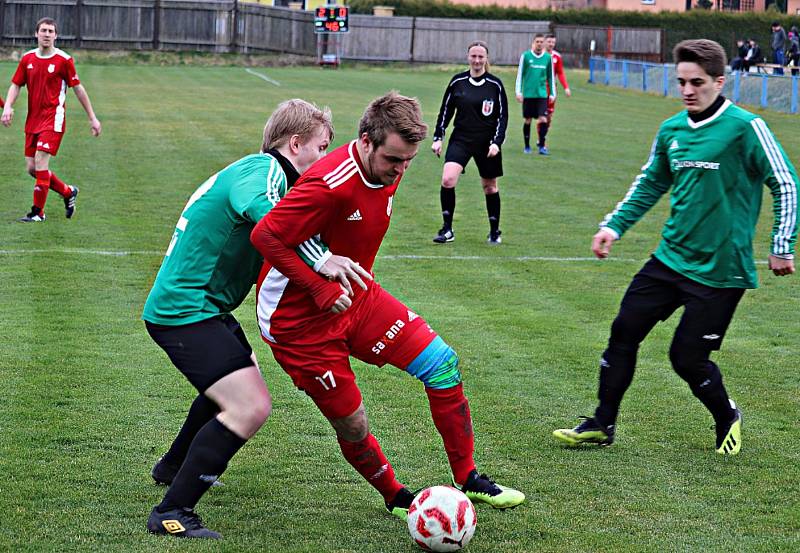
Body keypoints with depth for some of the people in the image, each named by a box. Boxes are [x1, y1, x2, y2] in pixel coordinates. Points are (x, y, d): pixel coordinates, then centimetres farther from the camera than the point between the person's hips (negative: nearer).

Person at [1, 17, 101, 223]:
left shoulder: (63, 60, -6)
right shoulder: (27, 59, 7)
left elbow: (78, 88, 1)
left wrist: (92, 117, 3)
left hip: (53, 119, -6)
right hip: (33, 119, 6)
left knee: (40, 162, -16)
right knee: (32, 168, 5)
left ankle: (38, 212, -6)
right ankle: (68, 192, 27)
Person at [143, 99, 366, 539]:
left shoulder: (257, 169, 15)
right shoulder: (265, 169, -19)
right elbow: (262, 214, -42)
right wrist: (320, 259, -44)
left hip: (205, 306, 11)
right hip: (183, 310, -11)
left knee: (235, 384, 34)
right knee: (252, 407, -20)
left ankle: (173, 466, 53)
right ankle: (172, 513, -14)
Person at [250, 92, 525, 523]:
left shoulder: (387, 171, -2)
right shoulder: (331, 185, -31)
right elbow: (265, 236, -28)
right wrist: (321, 289, -24)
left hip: (356, 298, 8)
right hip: (298, 320, -8)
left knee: (441, 361, 0)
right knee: (352, 425, -1)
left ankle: (468, 480, 12)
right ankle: (396, 498, 26)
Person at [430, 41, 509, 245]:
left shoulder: (495, 85, -3)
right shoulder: (457, 82, 1)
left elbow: (503, 117, 0)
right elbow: (445, 111, 9)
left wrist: (496, 142, -10)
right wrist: (438, 138, 3)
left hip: (486, 143, -1)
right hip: (461, 139, 1)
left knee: (490, 187, 10)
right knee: (447, 180, -19)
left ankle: (495, 231, 28)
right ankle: (447, 229, -10)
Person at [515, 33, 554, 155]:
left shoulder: (548, 57, 5)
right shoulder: (526, 56, -2)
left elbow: (551, 76, 13)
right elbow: (520, 74, 2)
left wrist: (552, 93, 10)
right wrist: (518, 92, -3)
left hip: (542, 94, 1)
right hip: (528, 94, -1)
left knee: (543, 119, -11)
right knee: (528, 120, 5)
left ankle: (542, 145, -2)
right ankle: (527, 146, 17)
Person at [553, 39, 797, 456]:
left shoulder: (745, 128, -13)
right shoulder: (671, 130, 6)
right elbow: (649, 184, 21)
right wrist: (614, 225, 11)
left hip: (720, 269, -6)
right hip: (670, 258, 6)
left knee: (687, 357, -4)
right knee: (624, 331, 3)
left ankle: (727, 418, 25)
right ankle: (602, 425, 17)